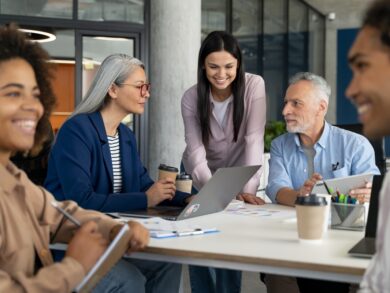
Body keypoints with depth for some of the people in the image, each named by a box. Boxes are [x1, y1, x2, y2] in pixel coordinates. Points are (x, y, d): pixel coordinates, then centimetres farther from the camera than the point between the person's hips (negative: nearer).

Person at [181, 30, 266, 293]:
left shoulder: (253, 86, -21)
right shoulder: (191, 98, -17)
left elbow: (254, 139, -27)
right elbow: (195, 152, -25)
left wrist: (248, 188, -38)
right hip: (202, 177, 1)